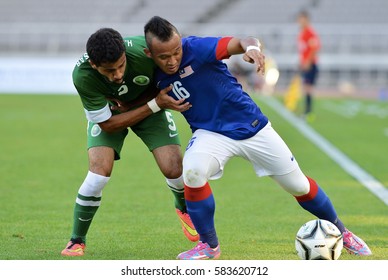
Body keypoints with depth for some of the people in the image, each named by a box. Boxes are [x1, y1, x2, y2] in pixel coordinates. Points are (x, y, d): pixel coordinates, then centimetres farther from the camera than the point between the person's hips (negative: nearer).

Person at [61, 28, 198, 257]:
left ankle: (185, 209, 28)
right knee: (100, 170, -23)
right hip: (108, 114, -1)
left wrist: (129, 104, -24)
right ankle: (77, 241, -1)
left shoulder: (144, 49, -36)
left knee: (174, 170, -11)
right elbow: (107, 124, -27)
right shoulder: (82, 76, -37)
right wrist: (155, 105, -35)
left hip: (152, 104, 1)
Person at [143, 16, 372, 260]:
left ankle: (340, 231, 35)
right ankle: (209, 245, -10)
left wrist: (251, 47, -52)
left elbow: (240, 42, -32)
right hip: (212, 133, 2)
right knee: (193, 171, -31)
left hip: (252, 127, -2)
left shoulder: (195, 48, -23)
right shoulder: (156, 78, -10)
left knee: (299, 185, 7)